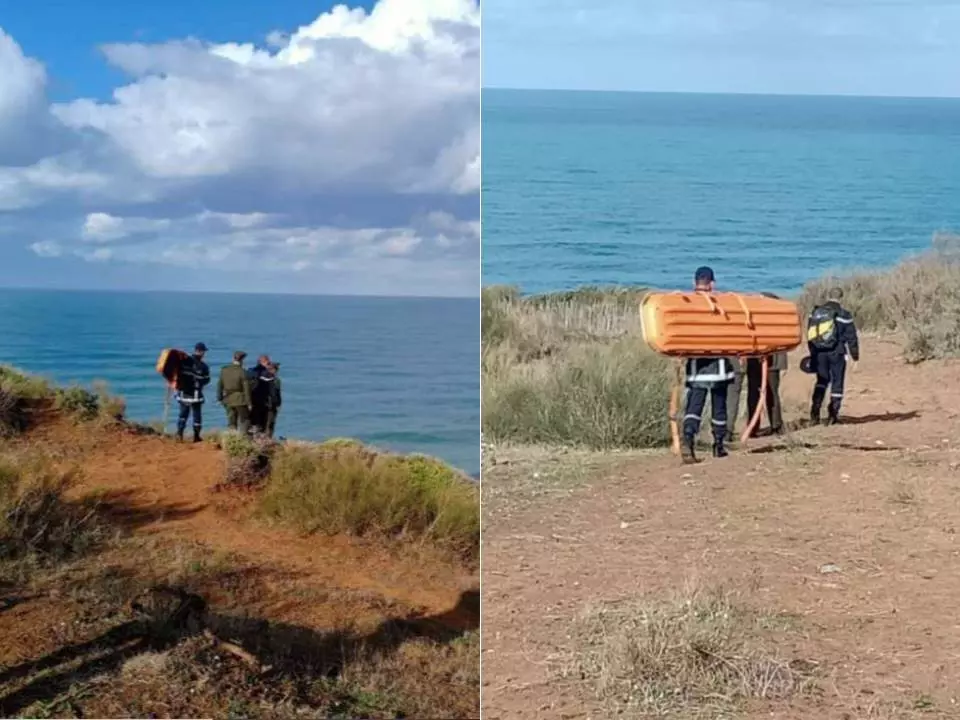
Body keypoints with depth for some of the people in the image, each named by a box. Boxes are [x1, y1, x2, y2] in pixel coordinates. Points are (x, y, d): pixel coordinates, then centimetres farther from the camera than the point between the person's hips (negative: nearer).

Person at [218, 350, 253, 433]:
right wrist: (249, 403, -7)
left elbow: (220, 385, 7)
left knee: (231, 422, 12)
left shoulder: (224, 370, -1)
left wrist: (220, 398, 18)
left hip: (228, 399, 5)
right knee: (244, 420, 6)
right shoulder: (242, 372, -15)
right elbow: (246, 388, -13)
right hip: (240, 400, -5)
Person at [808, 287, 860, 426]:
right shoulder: (843, 314, -7)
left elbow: (810, 335, 12)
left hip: (819, 352, 4)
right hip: (836, 353, -4)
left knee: (822, 380, 16)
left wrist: (813, 354, 21)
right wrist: (855, 356, 5)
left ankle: (815, 412, 5)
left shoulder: (815, 313, 6)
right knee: (837, 383, 6)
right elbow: (851, 337, -4)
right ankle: (833, 415, 5)